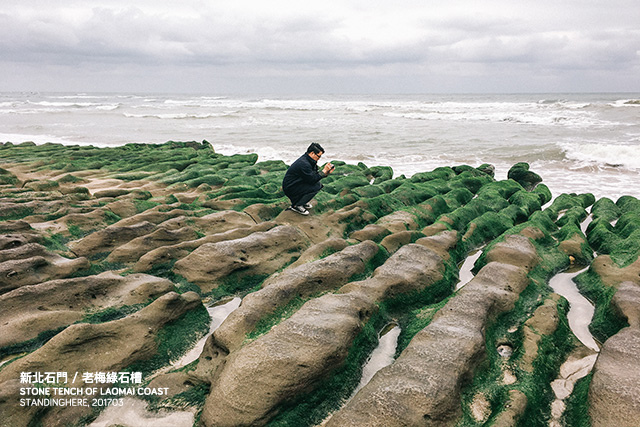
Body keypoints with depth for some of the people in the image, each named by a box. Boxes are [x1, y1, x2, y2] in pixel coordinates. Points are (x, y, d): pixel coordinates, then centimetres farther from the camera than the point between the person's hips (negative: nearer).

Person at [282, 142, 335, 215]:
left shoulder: (308, 160, 6)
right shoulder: (304, 164, -25)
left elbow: (315, 175, 11)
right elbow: (312, 180, -22)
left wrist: (327, 172, 0)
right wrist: (324, 171, -16)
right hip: (290, 189, -10)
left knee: (318, 184, 6)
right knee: (316, 186, -21)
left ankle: (302, 201, 12)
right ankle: (296, 206, -11)